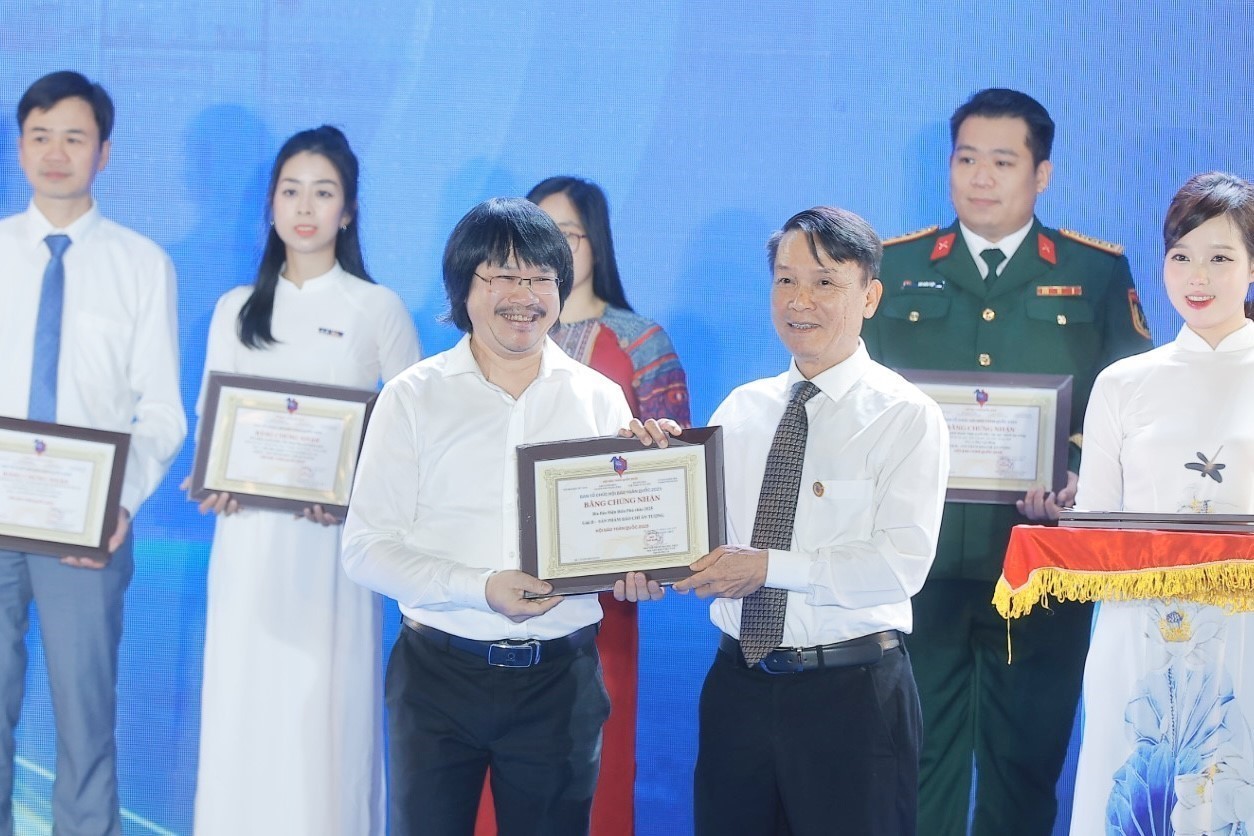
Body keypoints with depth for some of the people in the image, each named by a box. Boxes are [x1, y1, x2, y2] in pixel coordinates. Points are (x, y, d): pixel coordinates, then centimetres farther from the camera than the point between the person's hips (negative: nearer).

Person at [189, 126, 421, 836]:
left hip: (334, 541, -3)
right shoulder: (235, 310, 11)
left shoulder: (379, 309, 2)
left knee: (325, 710, -4)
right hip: (248, 538, 3)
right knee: (244, 708, 2)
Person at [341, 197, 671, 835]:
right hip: (438, 671, -2)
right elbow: (366, 548, -6)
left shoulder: (599, 399, 7)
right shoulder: (413, 398, 0)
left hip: (559, 680, 2)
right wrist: (481, 589, -19)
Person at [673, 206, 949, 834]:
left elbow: (902, 564, -16)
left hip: (851, 694, -4)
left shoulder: (906, 416, -6)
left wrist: (770, 566, -21)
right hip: (739, 683, 4)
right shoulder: (740, 409, 10)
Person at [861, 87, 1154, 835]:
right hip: (918, 555, 1)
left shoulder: (1099, 274, 5)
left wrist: (1083, 481, -15)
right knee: (914, 754, 4)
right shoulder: (894, 268, 8)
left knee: (1027, 758, 7)